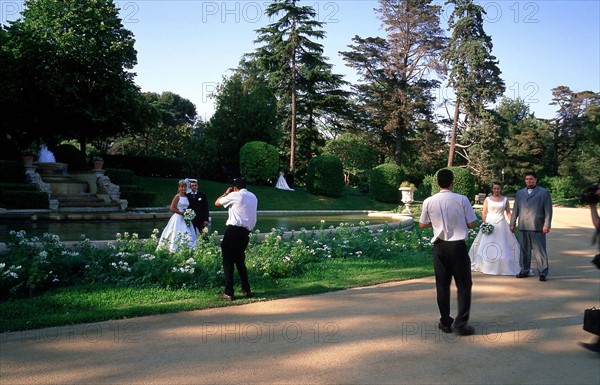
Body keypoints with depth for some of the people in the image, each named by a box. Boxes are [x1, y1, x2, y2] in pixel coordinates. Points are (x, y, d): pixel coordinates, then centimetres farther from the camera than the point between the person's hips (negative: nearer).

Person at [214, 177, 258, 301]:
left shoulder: (234, 195, -4)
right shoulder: (253, 197, 15)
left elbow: (217, 203, 6)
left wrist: (226, 192, 21)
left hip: (233, 230, -6)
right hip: (246, 231, 6)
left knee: (228, 261, 0)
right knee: (240, 260, 19)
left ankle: (229, 293, -2)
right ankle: (246, 290, 19)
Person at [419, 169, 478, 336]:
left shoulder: (429, 202, -3)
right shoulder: (462, 200, -9)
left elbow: (422, 225, 6)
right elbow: (472, 224, -4)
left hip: (439, 247, 2)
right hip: (458, 246, -2)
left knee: (442, 285, 11)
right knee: (464, 285, 8)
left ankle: (445, 323, 18)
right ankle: (461, 323, 4)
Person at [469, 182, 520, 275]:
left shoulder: (505, 199, 7)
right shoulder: (487, 199, 4)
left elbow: (508, 213, 6)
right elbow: (484, 213, 2)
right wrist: (484, 224, -9)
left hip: (501, 224, 1)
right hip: (489, 223, -1)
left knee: (502, 245, 0)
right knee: (486, 245, -1)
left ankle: (502, 267, 9)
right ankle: (485, 266, 8)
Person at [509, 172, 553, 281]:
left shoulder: (544, 192, 5)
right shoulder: (519, 193, 16)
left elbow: (548, 210, 0)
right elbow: (515, 209, 16)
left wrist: (547, 225, -8)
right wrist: (512, 223, 12)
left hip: (537, 227, -4)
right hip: (523, 227, 4)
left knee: (540, 251, -3)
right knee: (524, 250, 9)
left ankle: (542, 273, 2)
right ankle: (524, 271, 18)